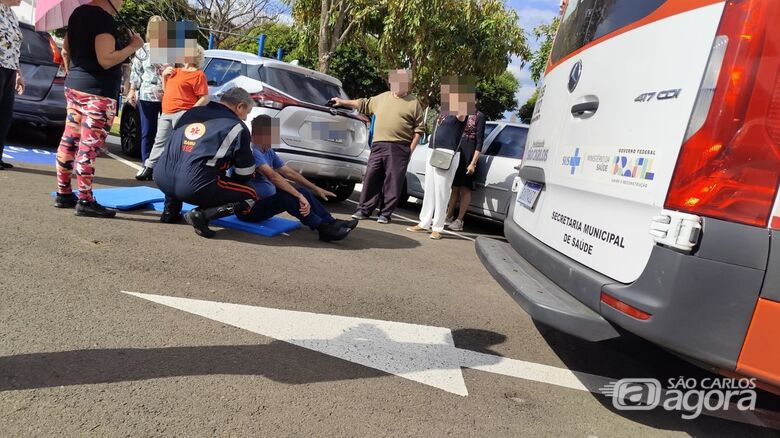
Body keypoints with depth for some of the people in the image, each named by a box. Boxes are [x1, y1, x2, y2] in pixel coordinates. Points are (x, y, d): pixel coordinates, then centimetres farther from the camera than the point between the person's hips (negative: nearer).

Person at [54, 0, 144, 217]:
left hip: (73, 86, 9)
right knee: (89, 146, -7)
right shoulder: (105, 19, -14)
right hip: (98, 91, -9)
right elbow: (105, 60, -21)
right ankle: (85, 201, -3)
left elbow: (66, 51, 19)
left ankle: (63, 194, 20)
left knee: (69, 141, 12)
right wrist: (133, 46, -12)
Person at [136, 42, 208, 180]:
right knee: (160, 141, 14)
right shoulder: (176, 71, 20)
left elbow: (205, 99, -13)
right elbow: (166, 90, 28)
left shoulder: (198, 74, -7)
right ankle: (149, 168, 23)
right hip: (166, 113, 9)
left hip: (181, 114, -9)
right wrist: (164, 76, 12)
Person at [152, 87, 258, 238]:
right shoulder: (237, 127, 4)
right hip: (193, 187, -6)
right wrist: (230, 183, 30)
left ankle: (170, 211, 26)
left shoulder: (193, 111, 20)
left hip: (162, 177, 7)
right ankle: (202, 215, -6)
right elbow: (244, 173, 6)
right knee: (250, 196, 10)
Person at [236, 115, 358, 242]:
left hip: (266, 200, 9)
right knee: (287, 197, -28)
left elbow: (289, 172, 14)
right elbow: (272, 176, -31)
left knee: (300, 190, 0)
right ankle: (323, 228, -26)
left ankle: (331, 222, -4)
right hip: (249, 209, -9)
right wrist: (299, 196, -35)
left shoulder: (268, 151, 9)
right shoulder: (252, 150, -20)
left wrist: (316, 189, 12)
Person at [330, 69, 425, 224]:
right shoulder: (382, 98, 17)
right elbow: (363, 104, 26)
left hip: (399, 148, -4)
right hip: (378, 145, 4)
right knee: (371, 178, 3)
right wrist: (343, 102, 22)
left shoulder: (413, 102, 4)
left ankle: (386, 213, 7)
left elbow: (418, 129, 1)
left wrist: (411, 148, -6)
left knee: (393, 181, -1)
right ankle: (364, 209, 12)